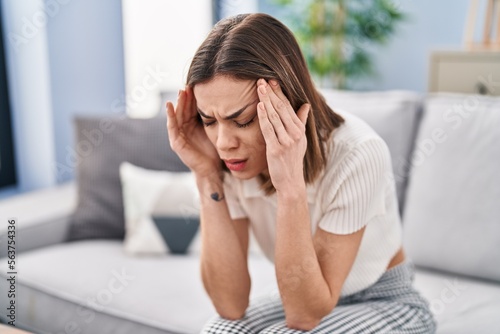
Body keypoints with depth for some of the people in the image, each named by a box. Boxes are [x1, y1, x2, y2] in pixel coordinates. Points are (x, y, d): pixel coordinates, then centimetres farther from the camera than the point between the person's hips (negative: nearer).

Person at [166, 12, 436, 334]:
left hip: (386, 304, -3)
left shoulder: (356, 155, -30)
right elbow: (231, 305, -21)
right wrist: (208, 178, -28)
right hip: (302, 299, 3)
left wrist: (290, 187, -40)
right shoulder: (231, 160, -17)